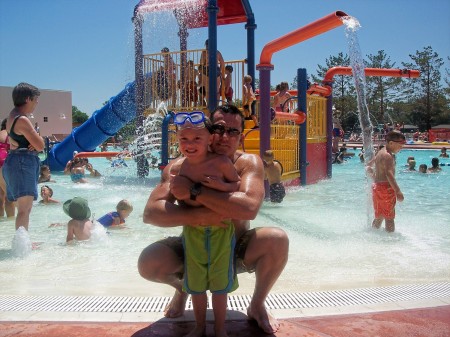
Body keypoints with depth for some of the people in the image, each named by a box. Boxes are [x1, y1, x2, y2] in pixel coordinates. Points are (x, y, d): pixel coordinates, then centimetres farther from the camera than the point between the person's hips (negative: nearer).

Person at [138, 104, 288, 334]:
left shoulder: (248, 163, -17)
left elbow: (249, 207, -37)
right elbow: (150, 213, -25)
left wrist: (193, 191, -36)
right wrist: (196, 215, -39)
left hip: (236, 250, 0)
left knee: (278, 241, -28)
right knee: (148, 263, -25)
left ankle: (257, 306, 2)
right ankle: (182, 288, 15)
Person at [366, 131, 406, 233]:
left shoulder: (380, 153, 13)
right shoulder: (388, 156, -16)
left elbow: (369, 167, 25)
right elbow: (389, 174, -28)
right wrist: (398, 191, -32)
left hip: (377, 186, 9)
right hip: (386, 187, -9)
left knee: (379, 217, 18)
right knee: (389, 218, -4)